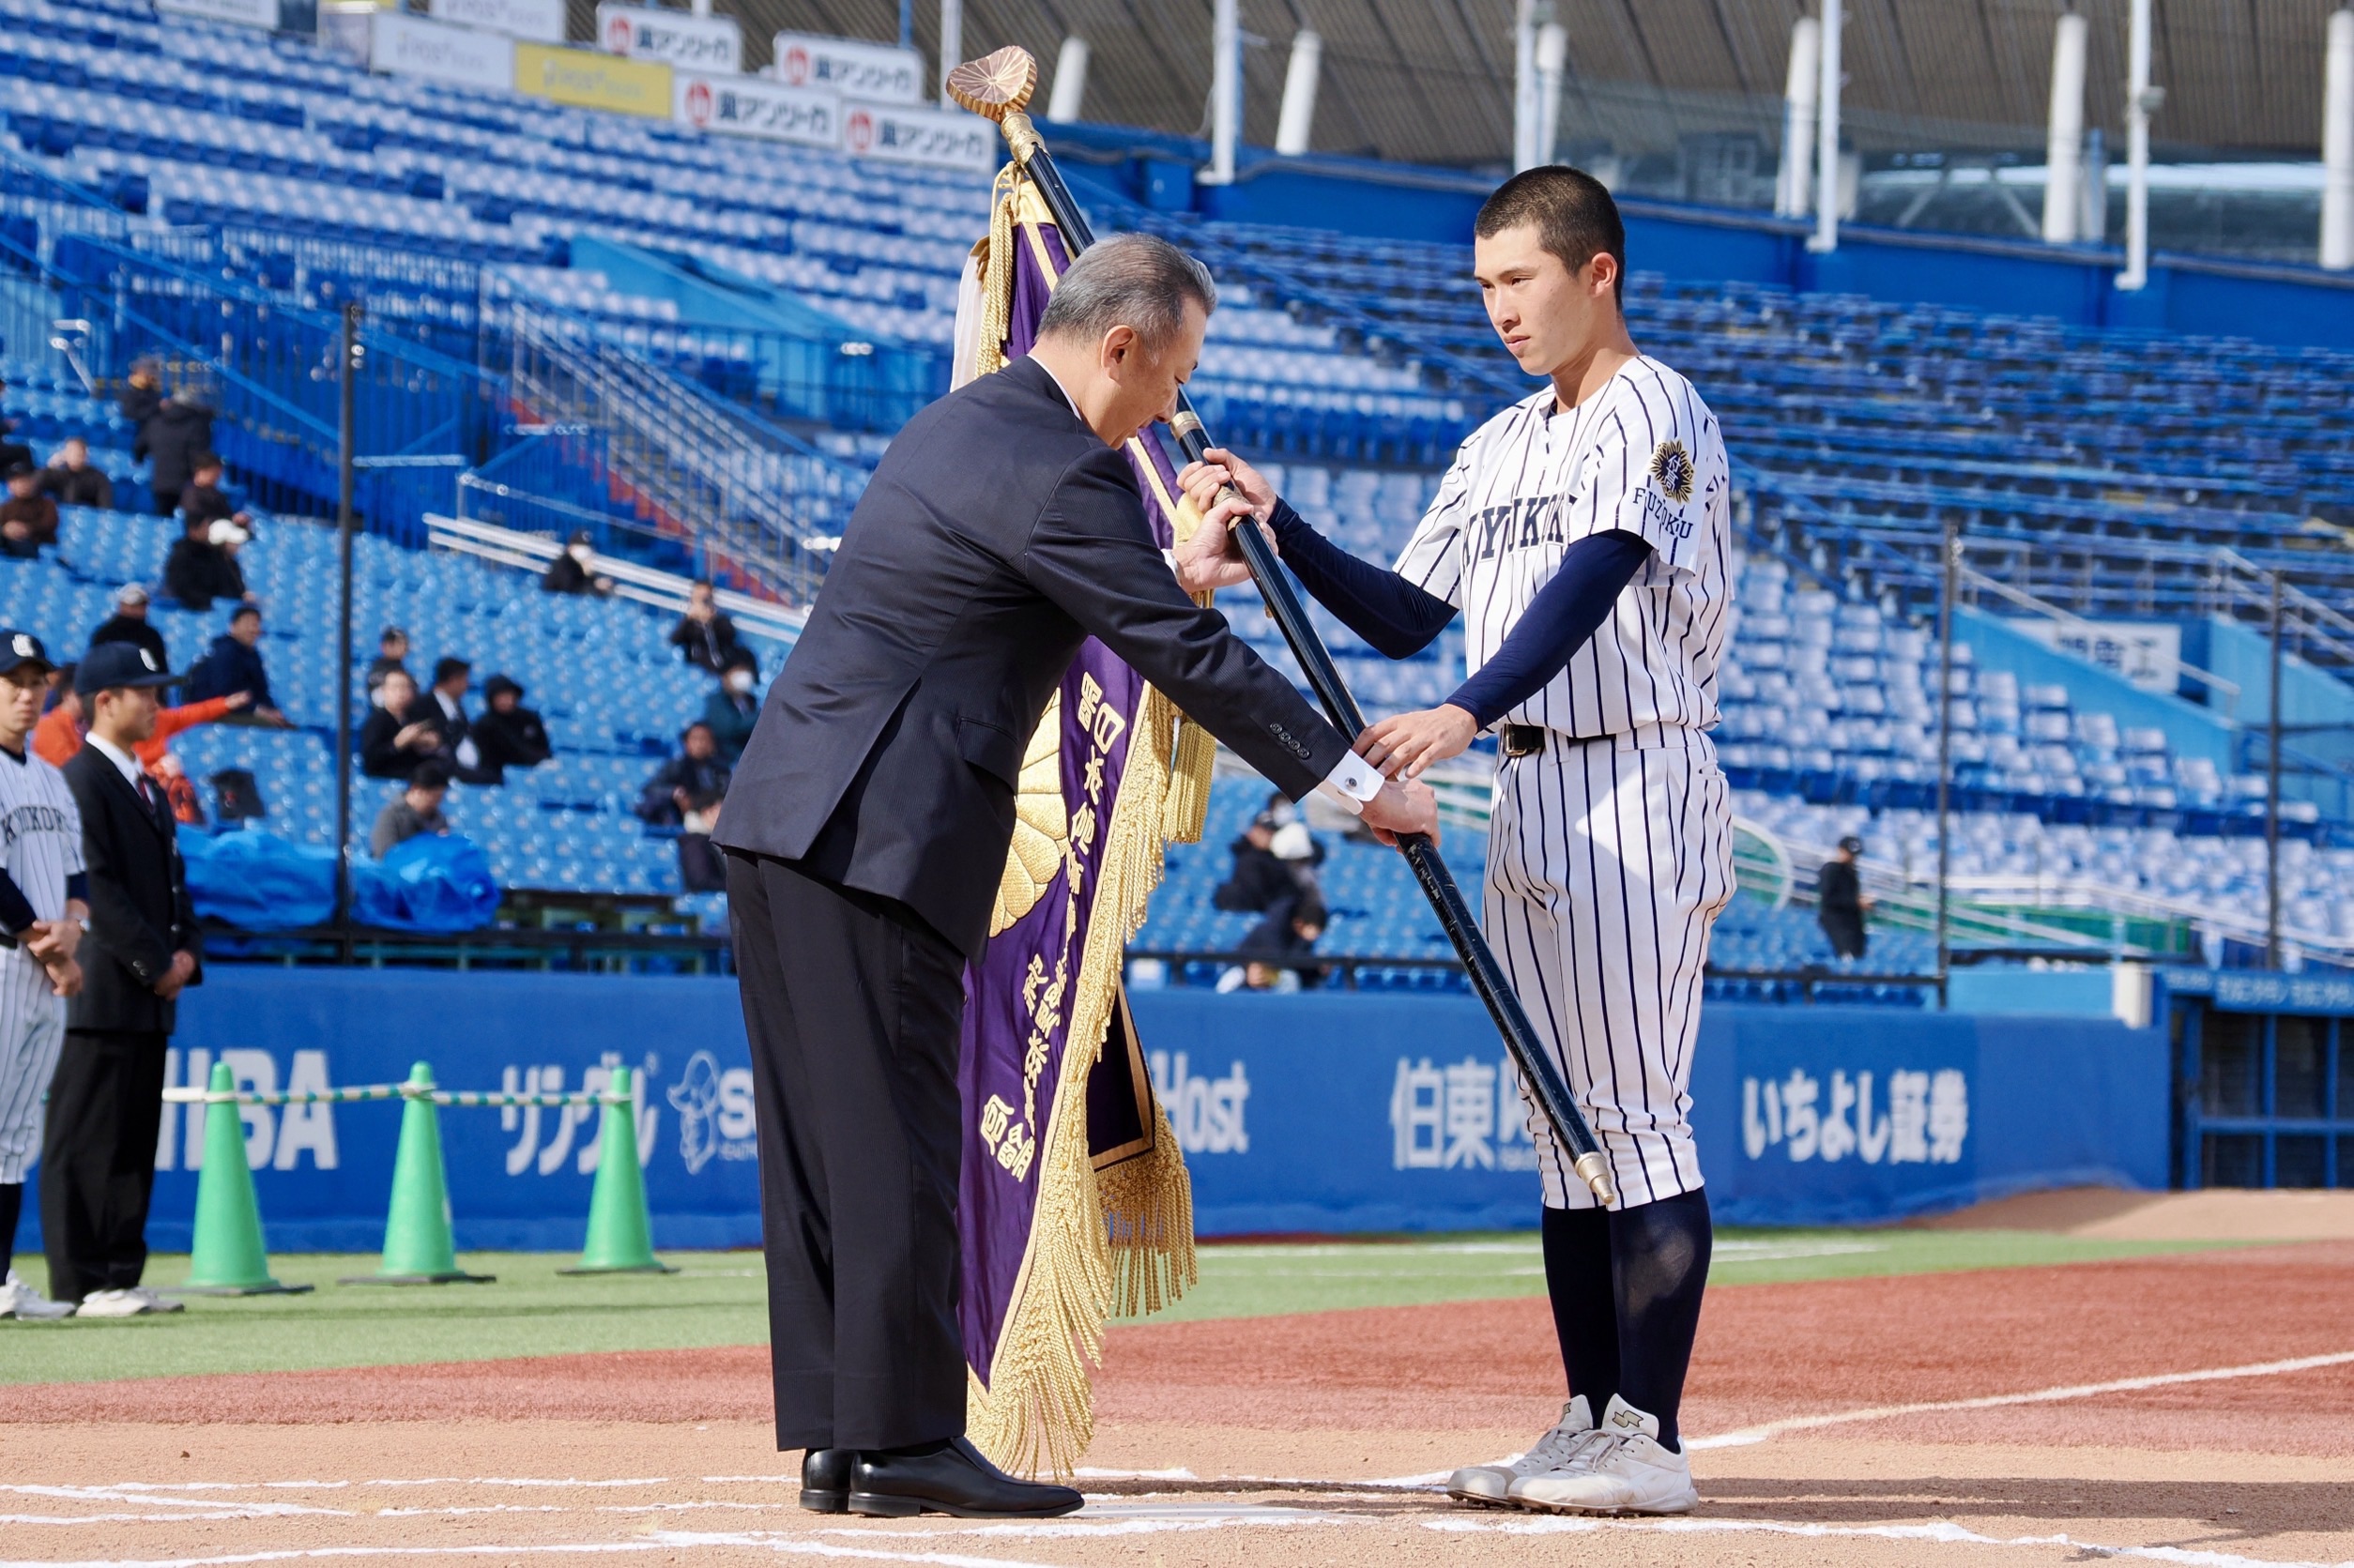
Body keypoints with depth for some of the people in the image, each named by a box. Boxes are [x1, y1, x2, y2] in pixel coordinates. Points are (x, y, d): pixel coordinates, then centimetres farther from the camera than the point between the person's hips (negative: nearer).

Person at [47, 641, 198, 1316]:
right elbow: (95, 887, -16)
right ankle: (79, 1284, -7)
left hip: (150, 996, 9)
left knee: (135, 1142, 10)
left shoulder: (149, 788, 20)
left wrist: (186, 951, 5)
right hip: (101, 996, -9)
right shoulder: (81, 780, -10)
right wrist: (154, 964, -15)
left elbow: (173, 880, 22)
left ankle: (120, 1276, 13)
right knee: (87, 1143, -7)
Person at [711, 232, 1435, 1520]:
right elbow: (1188, 658, -11)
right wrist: (1362, 785, -5)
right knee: (896, 1136, -6)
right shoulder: (1059, 471, -12)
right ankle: (899, 1441, -5)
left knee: (822, 1143, 9)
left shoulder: (960, 425, 18)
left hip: (779, 817, 10)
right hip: (882, 835, -10)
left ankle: (835, 1439, 12)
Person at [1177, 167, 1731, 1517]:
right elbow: (1407, 617, 19)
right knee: (1566, 1125, 9)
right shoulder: (1502, 446, 19)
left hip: (1637, 785, -9)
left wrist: (1464, 715, -36)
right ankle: (1591, 1424, 13)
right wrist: (1279, 533, 5)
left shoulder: (1652, 415, -8)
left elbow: (1587, 585, -23)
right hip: (1528, 796, 9)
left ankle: (1651, 1440, -11)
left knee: (1638, 1116, -10)